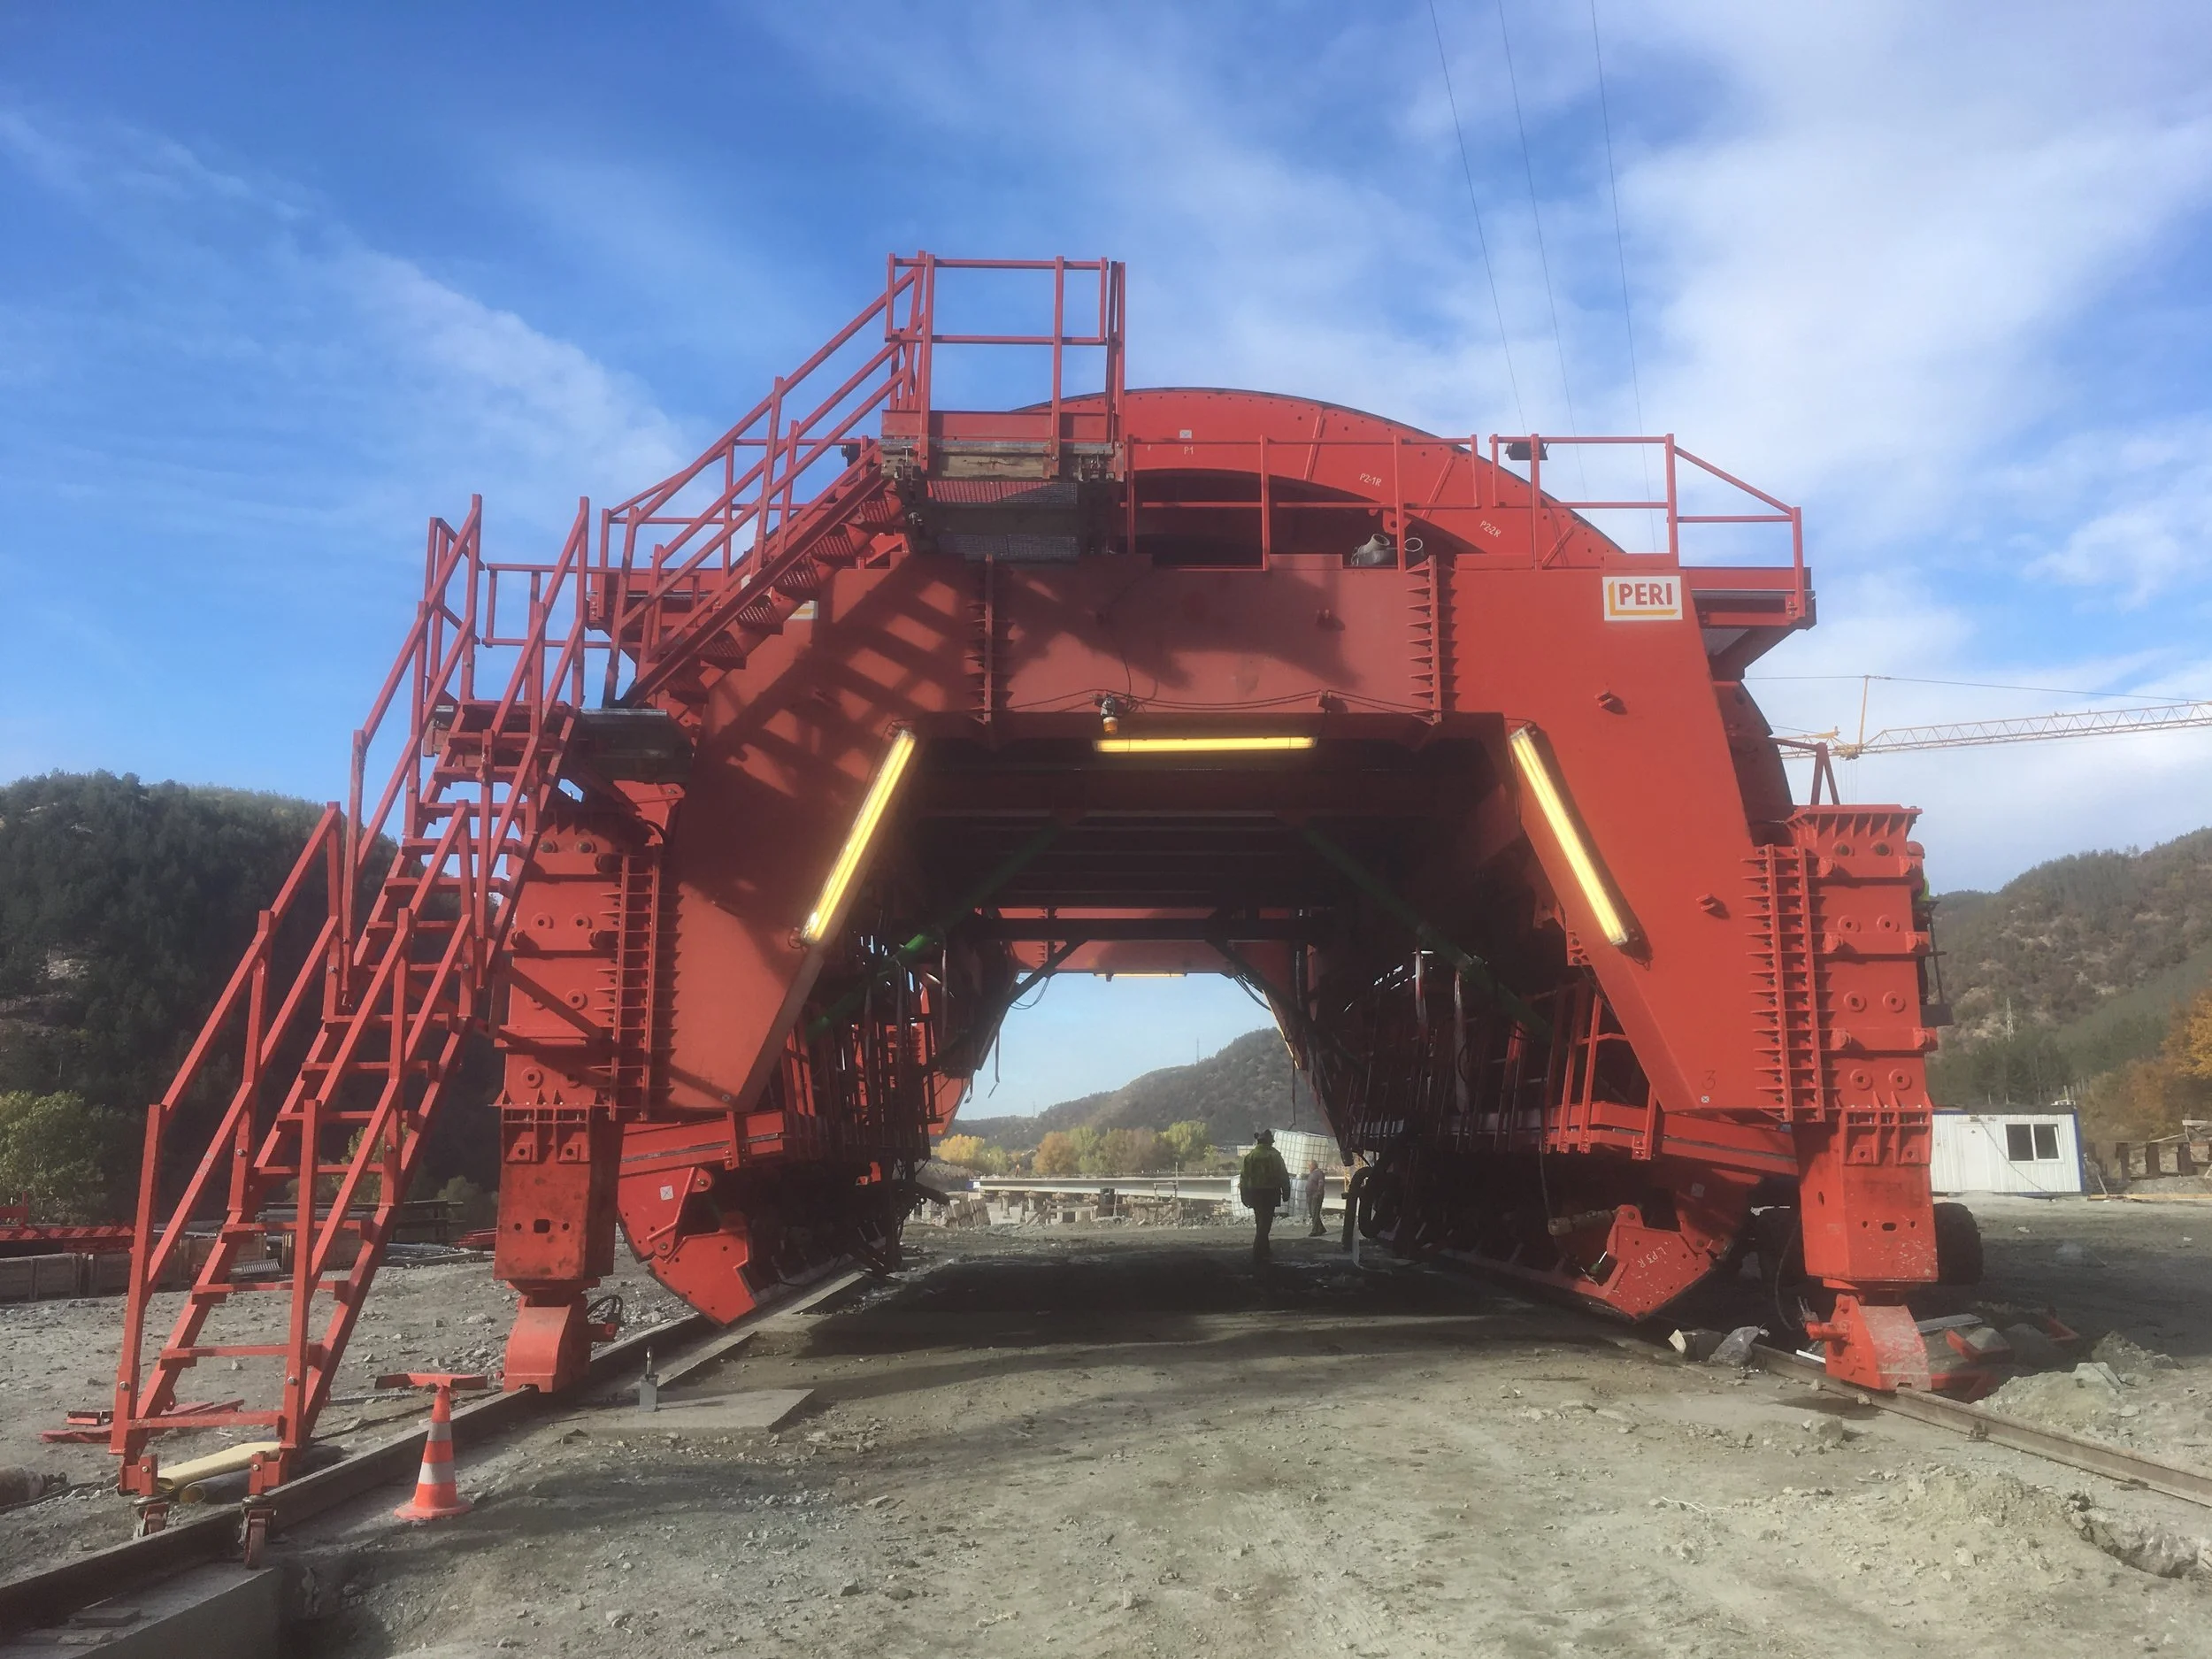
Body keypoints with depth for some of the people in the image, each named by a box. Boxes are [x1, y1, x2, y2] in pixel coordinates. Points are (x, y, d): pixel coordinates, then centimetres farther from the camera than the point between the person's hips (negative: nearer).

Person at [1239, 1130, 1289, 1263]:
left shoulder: (1250, 1156, 6)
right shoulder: (1274, 1155, -7)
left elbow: (1244, 1177, 8)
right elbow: (1283, 1175, -7)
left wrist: (1245, 1196, 14)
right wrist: (1286, 1192, 3)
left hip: (1254, 1192, 5)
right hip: (1270, 1192, -5)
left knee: (1261, 1223, 19)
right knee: (1265, 1223, -4)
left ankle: (1264, 1251, 30)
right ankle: (1258, 1254, -11)